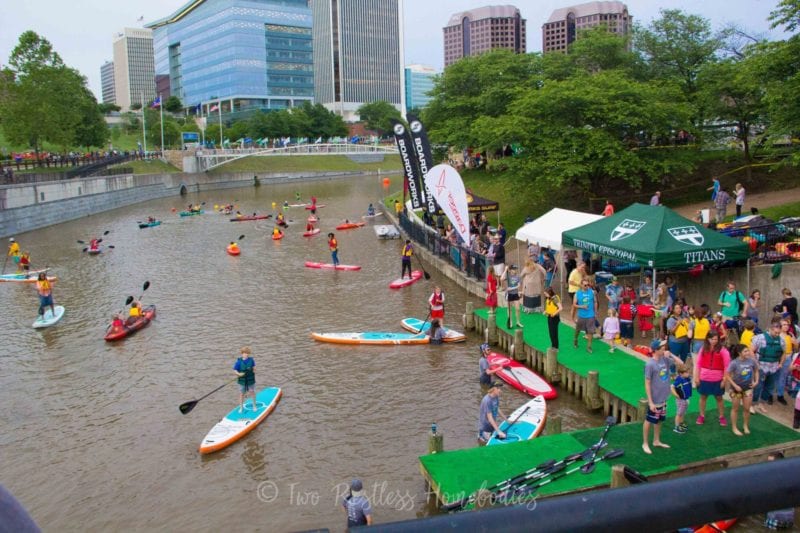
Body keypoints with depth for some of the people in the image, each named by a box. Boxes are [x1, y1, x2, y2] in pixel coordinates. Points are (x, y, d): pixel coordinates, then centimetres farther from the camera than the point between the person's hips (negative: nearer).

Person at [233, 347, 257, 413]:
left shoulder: (251, 360, -8)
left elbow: (254, 366, 7)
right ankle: (241, 408, 25)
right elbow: (235, 370, -10)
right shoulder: (239, 361, -13)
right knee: (242, 394, 9)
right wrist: (239, 374, -27)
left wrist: (254, 369, -14)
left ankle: (254, 406, 32)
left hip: (251, 380, 1)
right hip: (242, 380, -1)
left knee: (252, 392, 14)